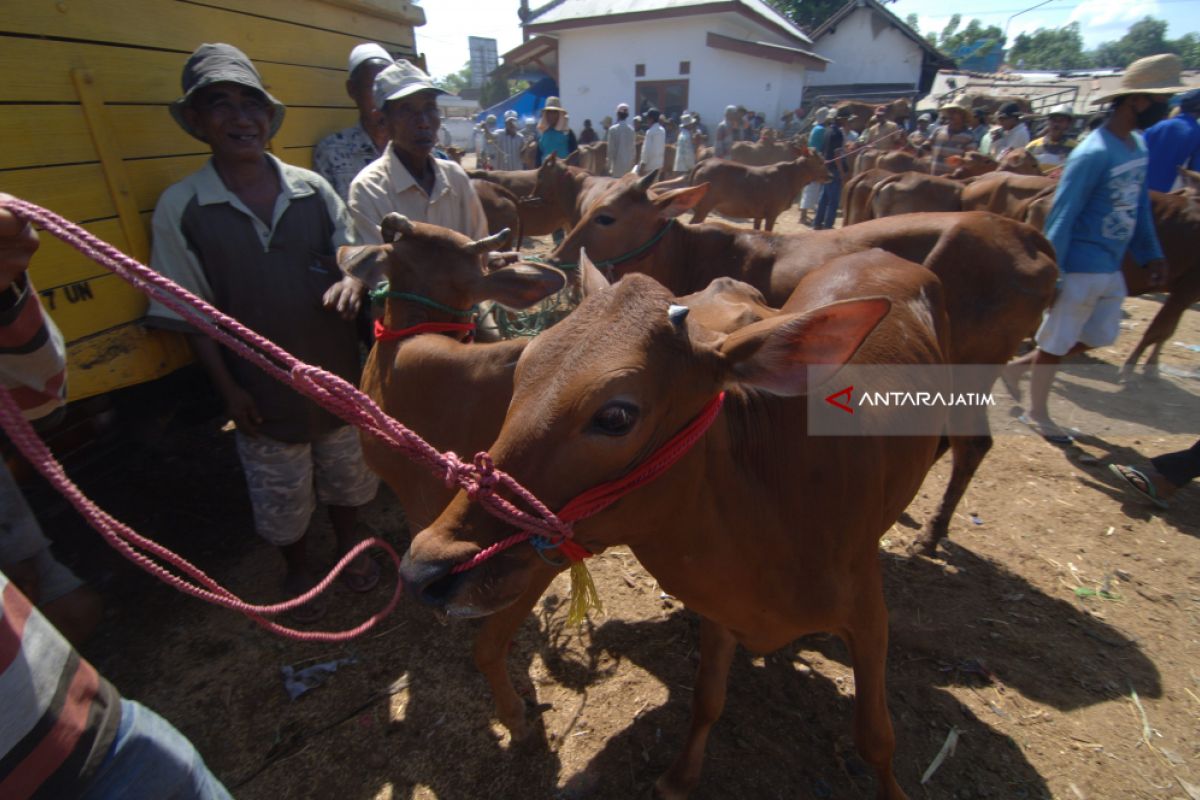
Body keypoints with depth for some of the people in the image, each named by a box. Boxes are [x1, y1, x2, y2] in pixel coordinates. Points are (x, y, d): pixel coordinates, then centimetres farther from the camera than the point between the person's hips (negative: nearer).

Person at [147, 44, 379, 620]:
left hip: (337, 376, 2)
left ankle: (350, 547, 49)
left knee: (345, 476, 21)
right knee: (281, 497, 17)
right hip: (262, 393, -1)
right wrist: (228, 388, -9)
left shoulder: (313, 190, -2)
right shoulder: (180, 207, -8)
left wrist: (350, 283, -21)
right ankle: (298, 570, 45)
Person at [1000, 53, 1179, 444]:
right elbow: (1061, 219, -19)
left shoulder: (1139, 146, 10)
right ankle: (1037, 415, 20)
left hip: (1112, 269, 9)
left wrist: (1151, 253, 12)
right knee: (1055, 344, 4)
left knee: (1100, 337, 17)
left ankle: (1019, 365, 30)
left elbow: (1139, 205, 17)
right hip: (1079, 270, -9)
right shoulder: (1093, 155, -18)